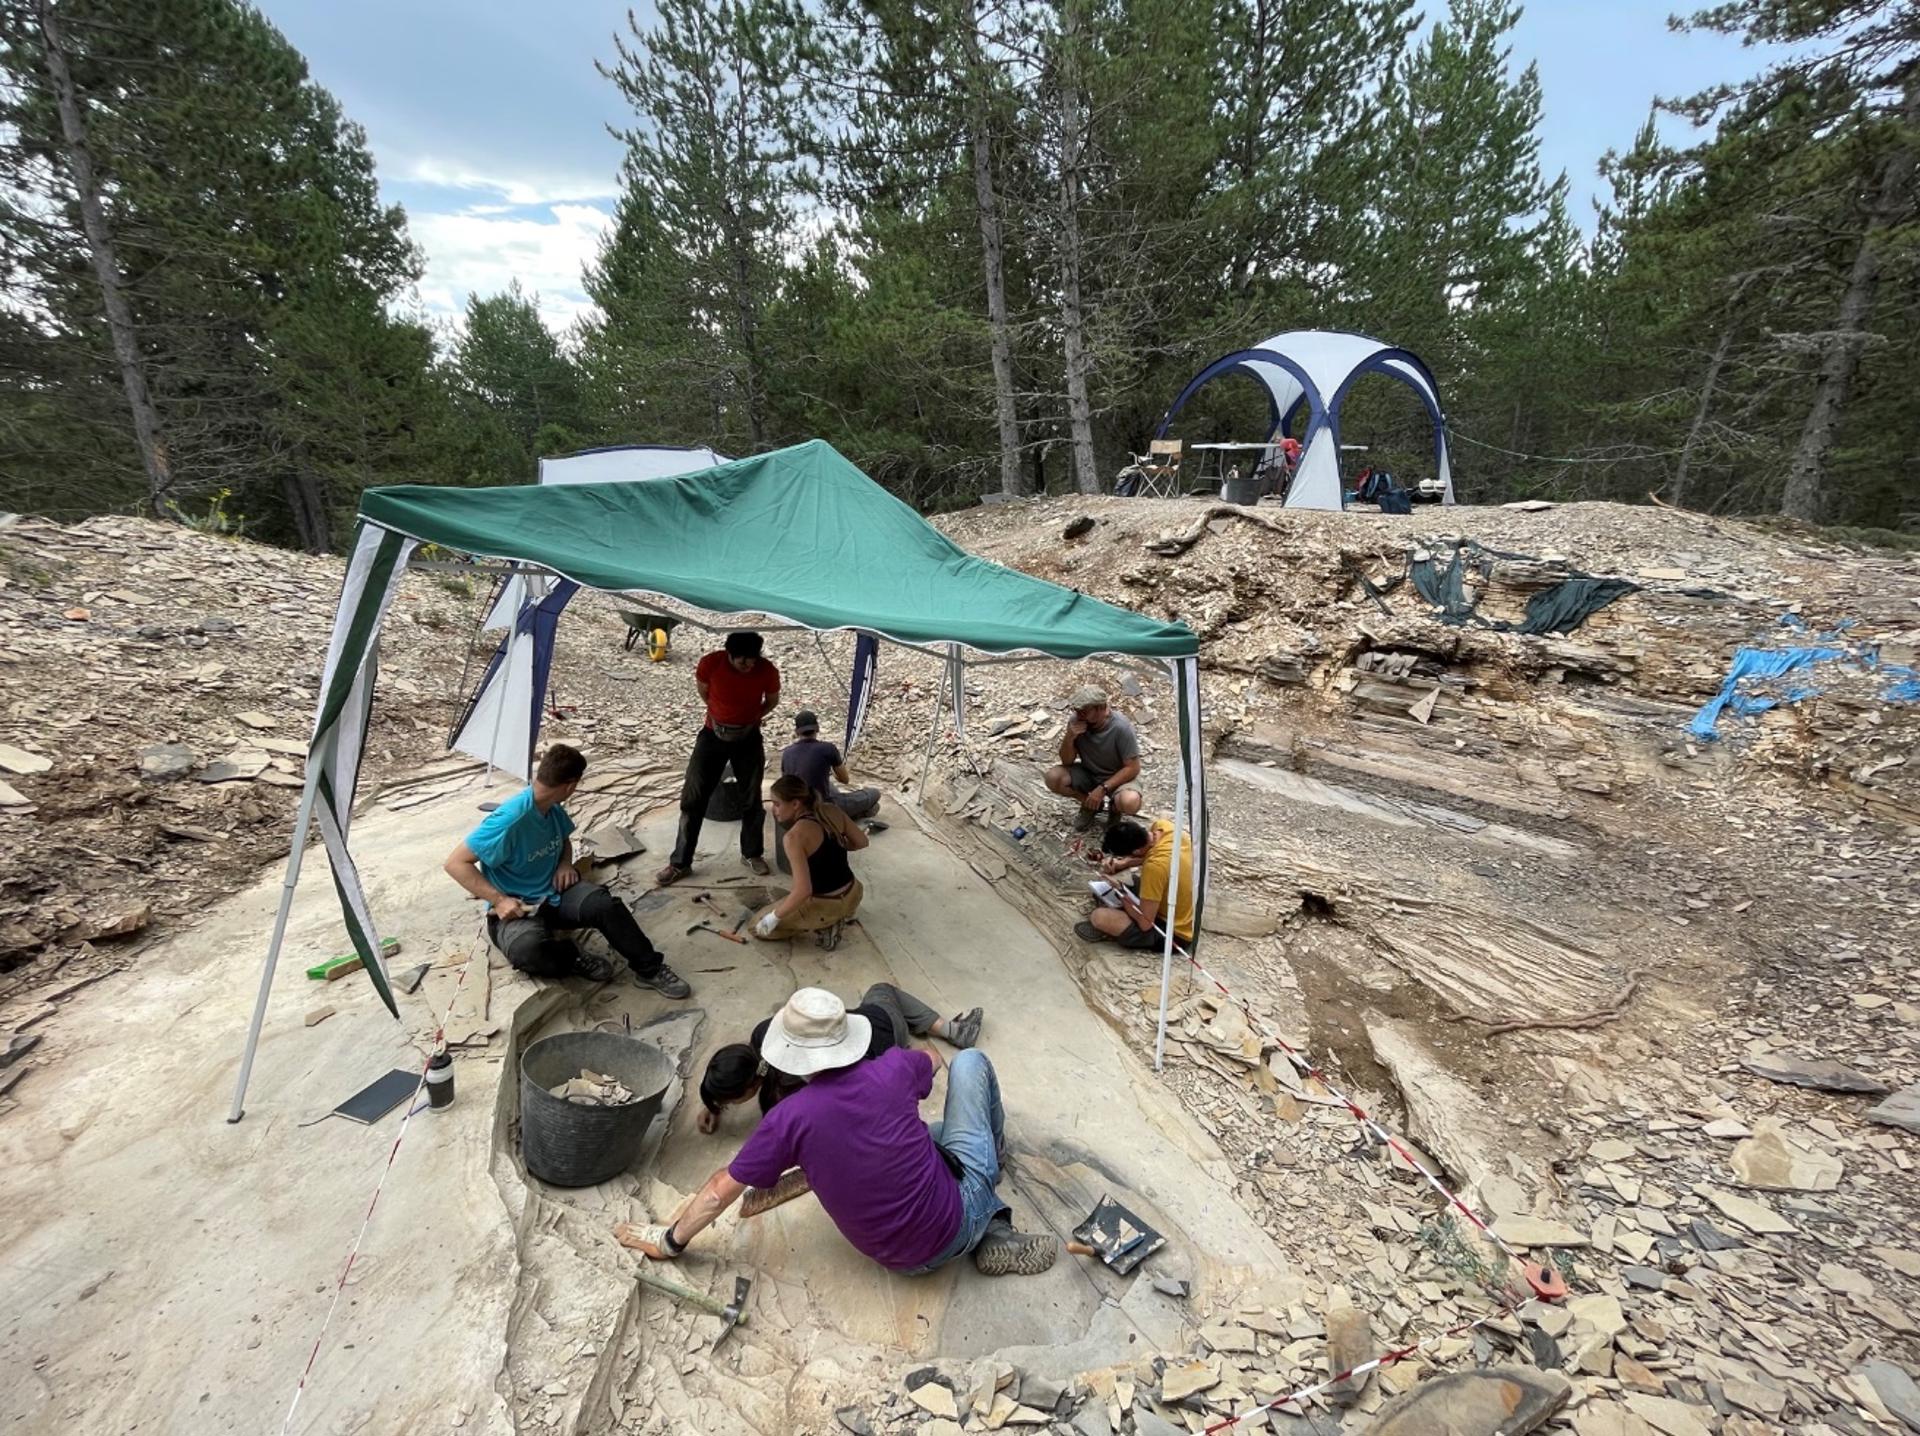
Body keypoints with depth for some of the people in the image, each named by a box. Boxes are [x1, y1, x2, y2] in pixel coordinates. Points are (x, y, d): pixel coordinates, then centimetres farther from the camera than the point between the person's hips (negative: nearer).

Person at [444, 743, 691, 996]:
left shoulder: (554, 808, -1)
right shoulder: (510, 819, -25)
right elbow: (455, 863, -21)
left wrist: (565, 863, -1)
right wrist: (499, 900, -26)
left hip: (555, 895, 6)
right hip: (516, 909, -6)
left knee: (604, 904, -23)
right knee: (528, 948, -38)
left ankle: (650, 969, -8)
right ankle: (570, 955, -5)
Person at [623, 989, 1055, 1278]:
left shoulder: (789, 1118, -17)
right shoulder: (893, 1070, -17)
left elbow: (723, 1188, -4)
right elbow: (930, 1060, 9)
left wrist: (671, 1241, 13)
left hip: (905, 1260, 3)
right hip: (962, 1214, -2)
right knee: (969, 1061, 11)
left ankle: (994, 1234, 18)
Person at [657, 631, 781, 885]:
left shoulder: (768, 671, -20)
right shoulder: (710, 663, -22)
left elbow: (772, 701, 2)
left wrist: (750, 718, -2)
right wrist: (721, 715, 5)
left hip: (748, 738, 0)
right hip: (713, 735, 0)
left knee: (751, 798, 9)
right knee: (693, 798, 1)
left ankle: (752, 854, 29)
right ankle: (680, 862, 12)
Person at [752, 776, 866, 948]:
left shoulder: (794, 837, -25)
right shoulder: (831, 811, -6)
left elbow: (803, 891, -27)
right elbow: (862, 841, 7)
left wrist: (774, 917, -14)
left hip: (826, 906, -6)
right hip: (854, 895, 7)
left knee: (760, 926, 14)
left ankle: (823, 924, 1)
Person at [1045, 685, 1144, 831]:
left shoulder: (1121, 727, -27)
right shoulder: (1076, 721, -17)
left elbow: (1132, 768, -21)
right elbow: (1067, 761, -9)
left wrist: (1103, 789, -28)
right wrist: (1069, 738, -29)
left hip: (1118, 778, -3)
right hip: (1088, 774, 4)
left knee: (1130, 802, -35)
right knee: (1053, 777, -22)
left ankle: (1114, 808, 5)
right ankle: (1091, 804, 4)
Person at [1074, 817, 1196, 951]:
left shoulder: (1155, 866, -36)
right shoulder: (1162, 825, -13)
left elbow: (1145, 923, -27)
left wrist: (1120, 893, -13)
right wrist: (1122, 864, -4)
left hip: (1175, 934, -9)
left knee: (1099, 916, -20)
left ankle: (1108, 929, 10)